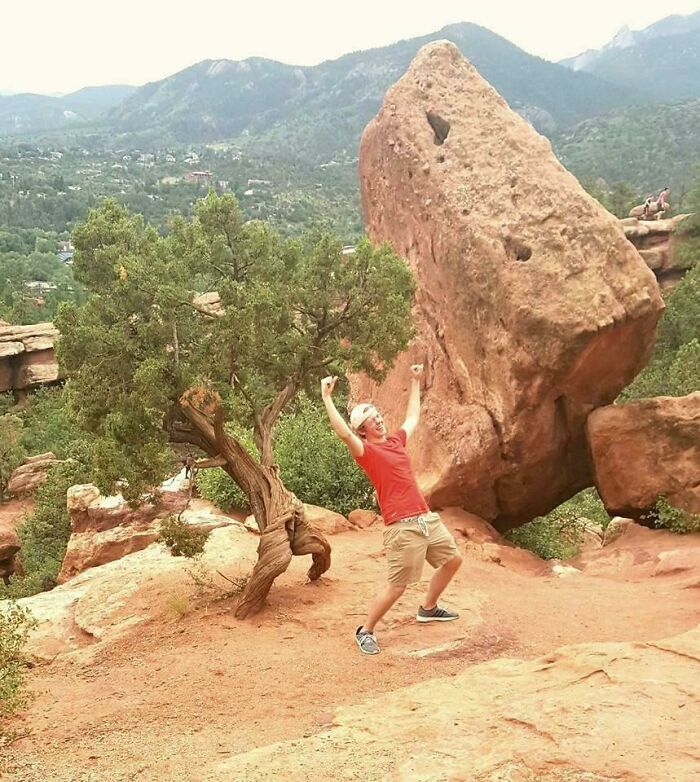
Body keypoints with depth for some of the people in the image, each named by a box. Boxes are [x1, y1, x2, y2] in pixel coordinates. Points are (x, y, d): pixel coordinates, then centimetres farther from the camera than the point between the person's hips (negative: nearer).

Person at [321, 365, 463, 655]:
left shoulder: (396, 440, 12)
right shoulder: (367, 451, -9)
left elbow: (413, 416, 30)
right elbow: (343, 433, -27)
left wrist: (415, 382, 33)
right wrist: (326, 398, -31)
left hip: (427, 518, 8)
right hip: (402, 527, -8)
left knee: (453, 560, 21)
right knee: (397, 587, -6)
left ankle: (428, 608, 40)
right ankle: (365, 631, 13)